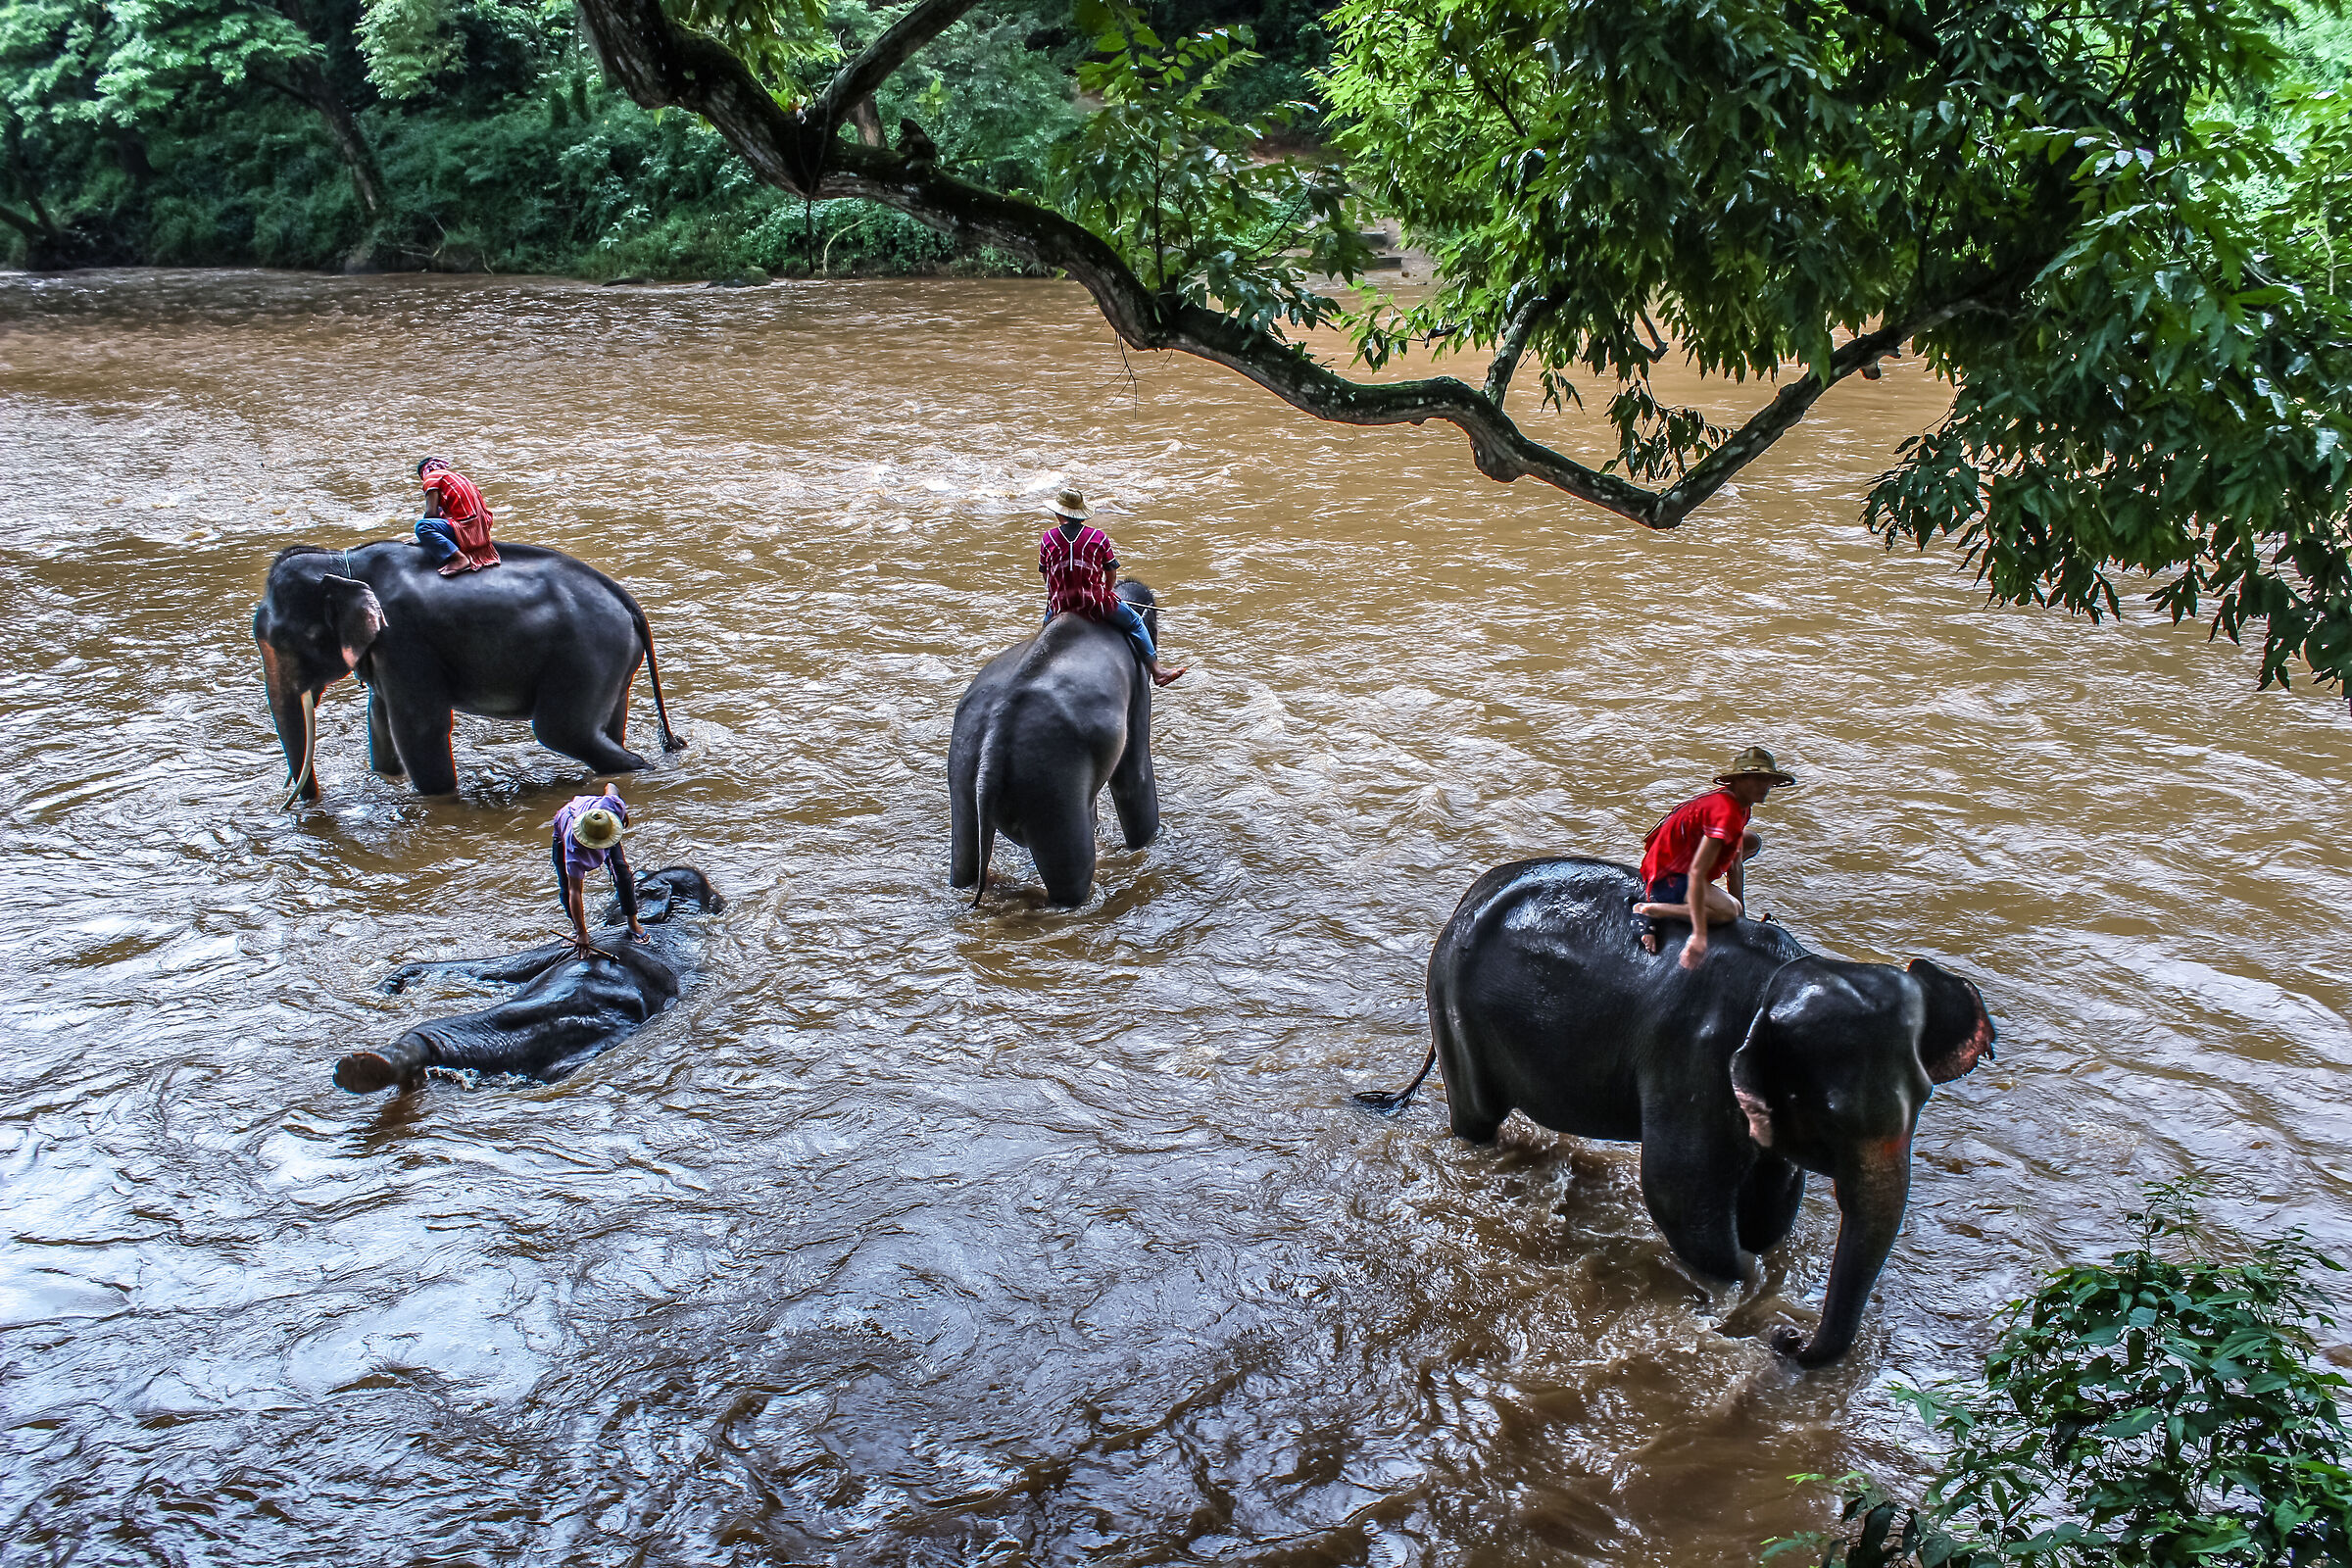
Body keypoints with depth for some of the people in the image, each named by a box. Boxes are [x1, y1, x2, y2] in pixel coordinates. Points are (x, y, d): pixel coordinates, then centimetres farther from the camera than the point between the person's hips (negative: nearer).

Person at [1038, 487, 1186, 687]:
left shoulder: (1047, 539, -1)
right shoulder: (1098, 537, -4)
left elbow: (1046, 577, 7)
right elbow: (1112, 576, 1)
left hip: (1059, 606, 2)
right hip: (1096, 604, -2)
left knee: (1048, 622, 38)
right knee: (1135, 622, 18)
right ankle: (1156, 671, 15)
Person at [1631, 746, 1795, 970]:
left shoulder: (1740, 806, 5)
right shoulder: (1727, 813, -27)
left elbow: (1735, 863, 10)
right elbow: (1696, 872, -35)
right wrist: (1699, 935, -39)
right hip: (1667, 879, -11)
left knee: (1752, 841, 21)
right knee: (1727, 909, -32)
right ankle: (1648, 909, -11)